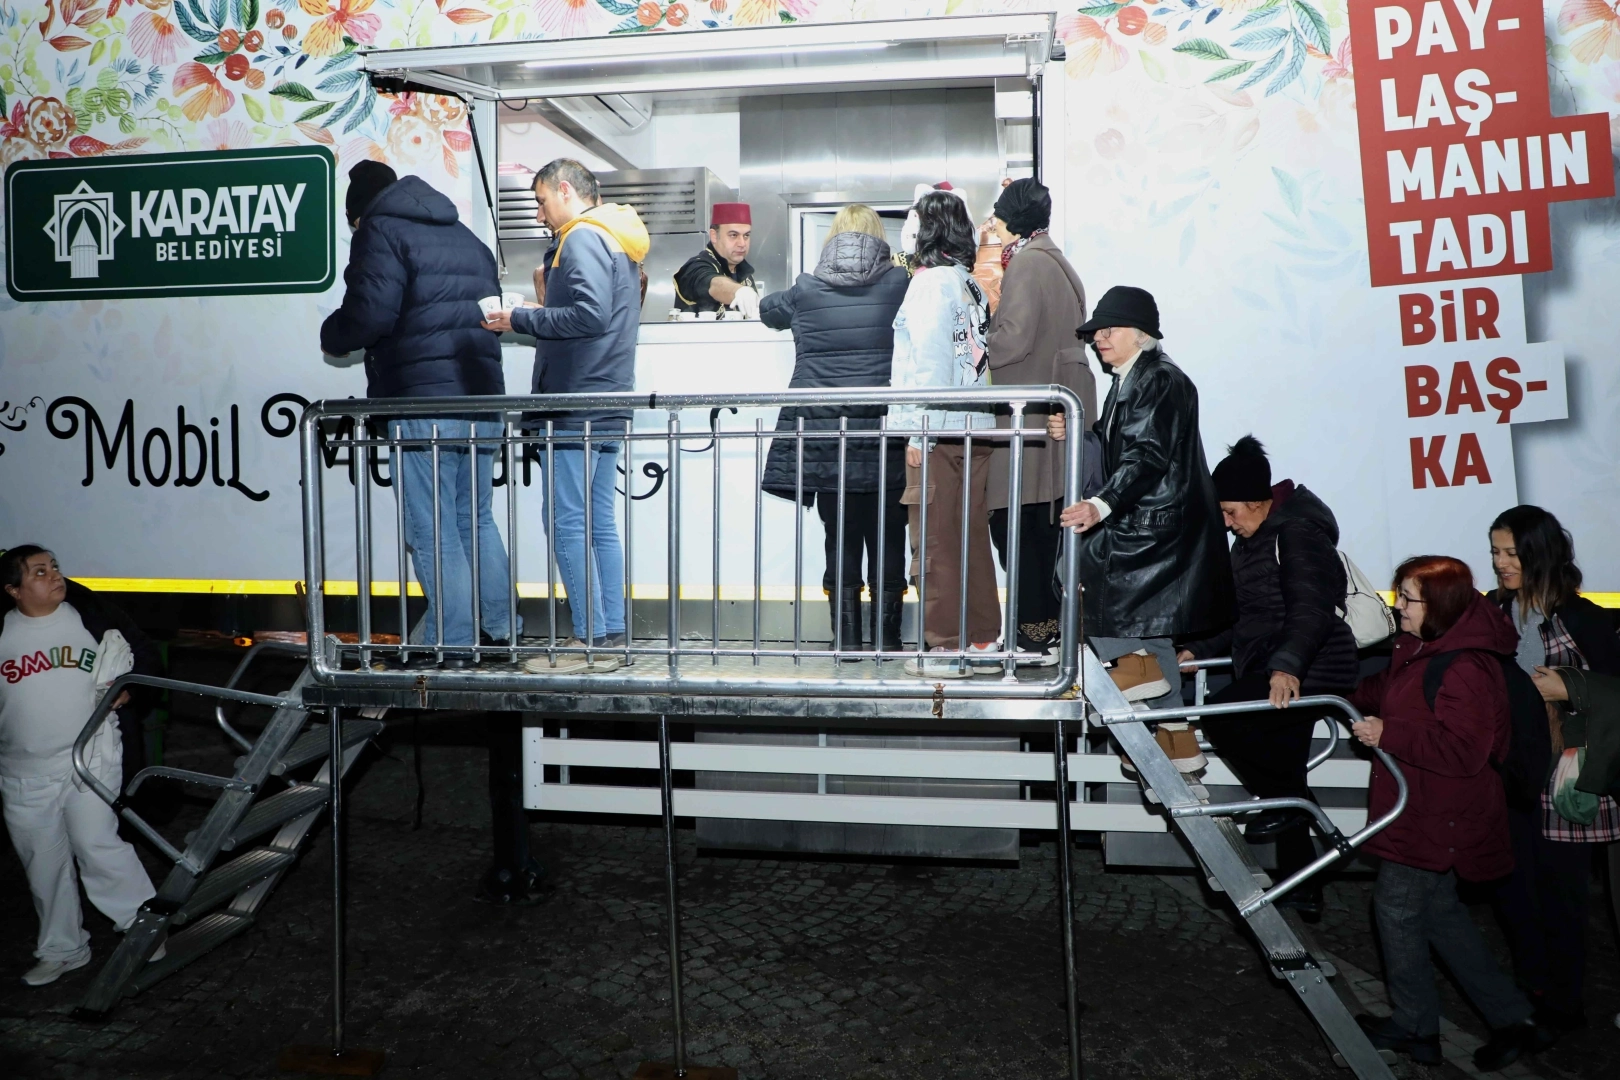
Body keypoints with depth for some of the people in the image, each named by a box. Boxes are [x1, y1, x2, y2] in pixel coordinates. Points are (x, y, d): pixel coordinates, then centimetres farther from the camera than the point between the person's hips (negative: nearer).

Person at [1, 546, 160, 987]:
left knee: (96, 843, -13)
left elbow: (143, 653, 8)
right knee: (43, 863, 13)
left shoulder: (91, 615, -3)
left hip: (91, 756, -3)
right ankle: (61, 950, 30)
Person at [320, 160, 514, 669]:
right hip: (482, 397, 8)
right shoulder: (466, 237, 22)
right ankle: (501, 627, 22)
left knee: (432, 530, -2)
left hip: (422, 400, -8)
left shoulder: (381, 231, -3)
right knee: (475, 518, 17)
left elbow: (370, 314, -15)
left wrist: (332, 337, 4)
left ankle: (452, 643, 2)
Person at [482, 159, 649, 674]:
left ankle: (590, 641, -4)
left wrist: (520, 319, -13)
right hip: (607, 407, 10)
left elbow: (590, 315, -22)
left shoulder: (582, 239, -9)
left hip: (576, 407, -10)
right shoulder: (615, 240, 21)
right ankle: (612, 632, 15)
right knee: (600, 522, 11)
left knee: (567, 522, -7)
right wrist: (531, 321, 15)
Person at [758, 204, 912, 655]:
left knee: (840, 535, 8)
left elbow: (768, 309, 26)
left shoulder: (805, 291, 5)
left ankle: (846, 637, 11)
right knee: (887, 537, 7)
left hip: (822, 431, 1)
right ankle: (886, 635, 11)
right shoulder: (900, 284, 1)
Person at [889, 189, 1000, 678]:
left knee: (936, 544, -2)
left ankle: (946, 648, 2)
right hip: (974, 430, 8)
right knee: (972, 537, 12)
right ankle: (983, 641, 18)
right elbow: (973, 355, 12)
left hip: (939, 433, -8)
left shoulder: (931, 281, -9)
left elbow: (931, 362, -14)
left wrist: (919, 433, -12)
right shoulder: (971, 282, 13)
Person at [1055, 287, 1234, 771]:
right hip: (1146, 522, 10)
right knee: (1150, 626, 12)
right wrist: (1073, 435, 0)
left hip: (1161, 520, -10)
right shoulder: (1128, 381, 16)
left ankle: (1129, 662, -6)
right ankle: (1178, 743, 20)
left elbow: (1148, 457, -24)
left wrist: (1100, 506, -33)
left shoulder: (1161, 380, -13)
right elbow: (1116, 453, 15)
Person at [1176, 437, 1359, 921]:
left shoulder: (1298, 533, -14)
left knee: (1220, 715, -26)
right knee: (1283, 778, 12)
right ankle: (1303, 891, 23)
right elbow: (1249, 622, 24)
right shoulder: (1256, 541, 17)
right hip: (1278, 672, 10)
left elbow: (1312, 608, -28)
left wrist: (1286, 664, -42)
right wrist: (1198, 651, 18)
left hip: (1310, 674, -10)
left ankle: (1290, 800, -6)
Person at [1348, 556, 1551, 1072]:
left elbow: (1461, 749, -31)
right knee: (1438, 911, 19)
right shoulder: (1422, 648, 5)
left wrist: (1387, 734, -28)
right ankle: (1513, 1019, 27)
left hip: (1436, 820, -10)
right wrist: (1347, 697, 9)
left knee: (1397, 905, 5)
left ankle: (1414, 1029, 23)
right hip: (1425, 812, 10)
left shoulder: (1465, 670, -27)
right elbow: (1387, 690, 22)